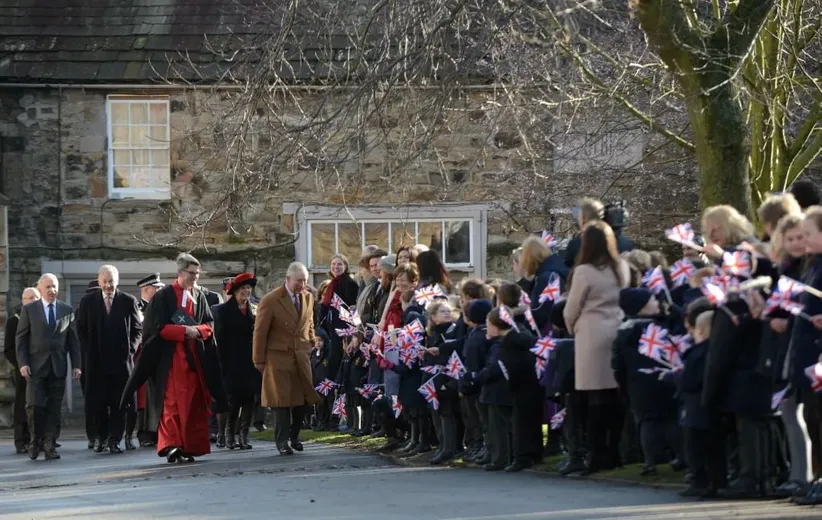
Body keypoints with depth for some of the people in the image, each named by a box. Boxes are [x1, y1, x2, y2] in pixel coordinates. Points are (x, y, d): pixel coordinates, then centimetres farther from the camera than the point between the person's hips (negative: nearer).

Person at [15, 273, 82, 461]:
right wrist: (23, 363, -7)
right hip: (36, 366, -2)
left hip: (58, 366, 2)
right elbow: (21, 338, 3)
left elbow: (73, 340, 10)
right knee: (35, 405, -10)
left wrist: (76, 365, 3)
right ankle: (35, 441, 8)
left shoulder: (67, 310, 10)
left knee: (54, 408, 0)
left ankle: (49, 445, 5)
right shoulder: (29, 310, 5)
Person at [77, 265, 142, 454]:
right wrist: (90, 349, 2)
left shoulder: (129, 301, 3)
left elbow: (138, 329, 9)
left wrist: (130, 348, -2)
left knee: (119, 402, -1)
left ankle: (115, 440, 2)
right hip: (96, 359, 1)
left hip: (121, 359, 0)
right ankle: (101, 437, 16)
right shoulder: (88, 302, 5)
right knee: (98, 401, 3)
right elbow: (81, 330, 10)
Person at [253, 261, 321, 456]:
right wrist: (259, 360, -3)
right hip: (279, 357, -5)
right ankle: (282, 442, 5)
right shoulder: (270, 301, -11)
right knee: (282, 400, -3)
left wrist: (312, 339, 6)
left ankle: (294, 436, 24)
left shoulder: (308, 297, 6)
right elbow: (260, 332, -6)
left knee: (303, 398, 4)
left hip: (301, 355, 5)